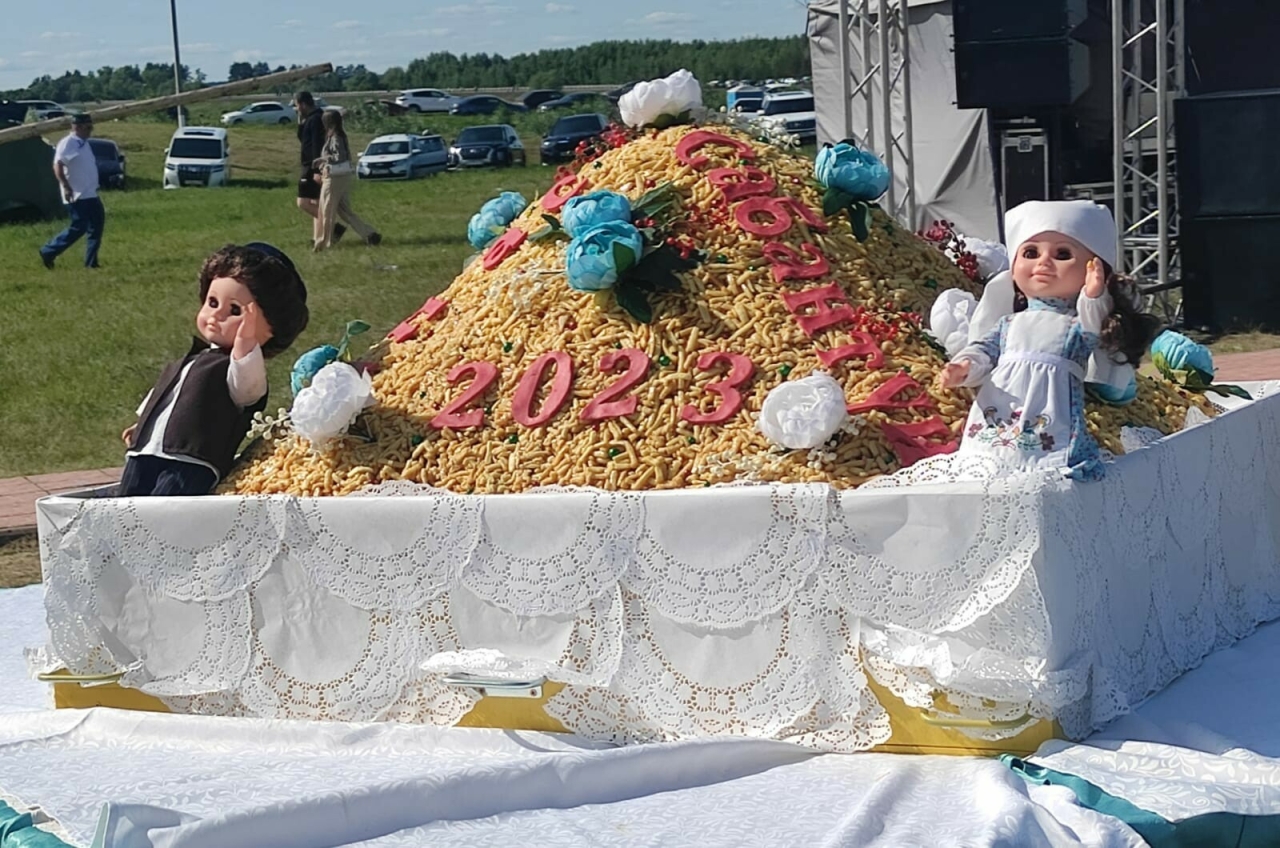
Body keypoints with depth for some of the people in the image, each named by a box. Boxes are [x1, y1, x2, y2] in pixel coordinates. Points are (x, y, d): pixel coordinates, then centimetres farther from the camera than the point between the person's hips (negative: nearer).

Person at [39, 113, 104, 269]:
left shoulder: (84, 144, 15)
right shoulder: (68, 144, -14)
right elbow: (57, 165, -22)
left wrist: (94, 186, 22)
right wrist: (66, 187, -29)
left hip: (90, 194, 9)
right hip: (77, 196, -9)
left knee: (96, 226, 6)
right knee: (78, 228, -10)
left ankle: (91, 262, 11)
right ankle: (48, 252, 2)